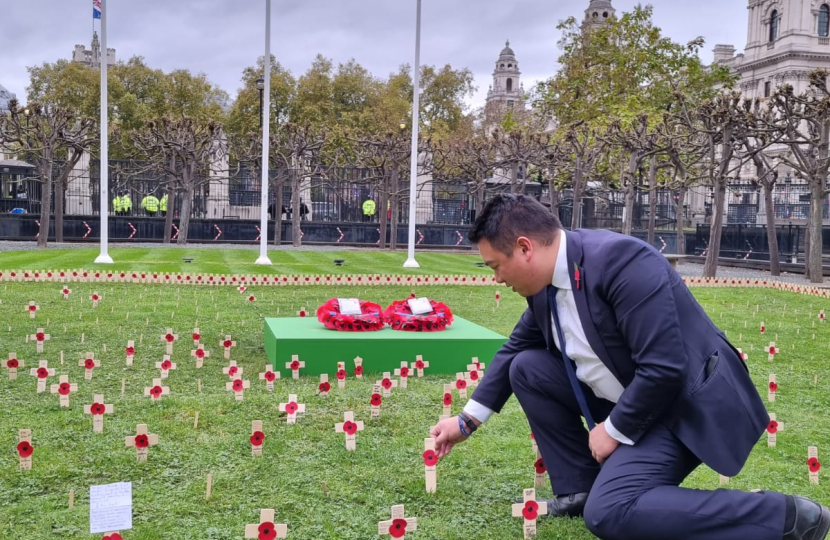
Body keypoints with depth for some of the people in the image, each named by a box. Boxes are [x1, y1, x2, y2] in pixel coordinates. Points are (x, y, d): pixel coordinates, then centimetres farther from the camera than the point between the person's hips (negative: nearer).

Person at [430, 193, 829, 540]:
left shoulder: (619, 261, -28)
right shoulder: (546, 280, -1)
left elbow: (665, 369, -30)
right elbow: (515, 349, 15)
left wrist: (614, 429, -16)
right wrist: (468, 420, 16)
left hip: (686, 402, -9)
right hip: (630, 397, 9)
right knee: (526, 369, 3)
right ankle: (580, 488, 12)